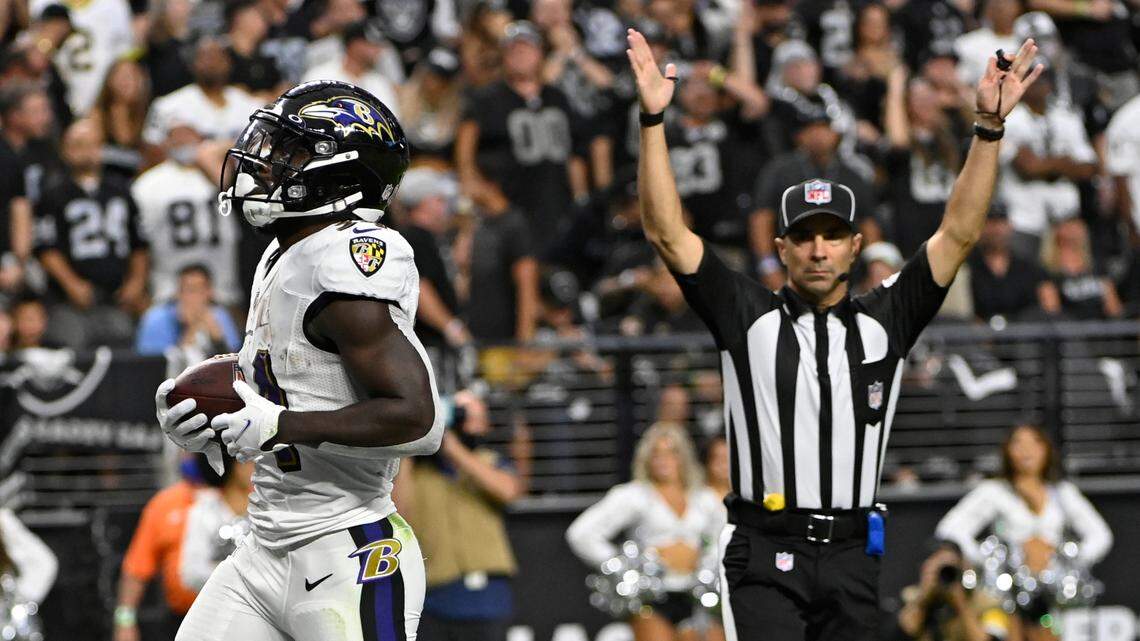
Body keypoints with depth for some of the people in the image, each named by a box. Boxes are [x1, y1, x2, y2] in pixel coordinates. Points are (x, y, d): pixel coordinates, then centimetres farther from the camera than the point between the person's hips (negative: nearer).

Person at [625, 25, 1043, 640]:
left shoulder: (884, 322, 11)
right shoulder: (749, 316, 5)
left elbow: (958, 234, 6)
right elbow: (666, 232, -1)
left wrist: (989, 127, -3)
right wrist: (653, 120, -10)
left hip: (852, 559, 3)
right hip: (764, 559, -3)